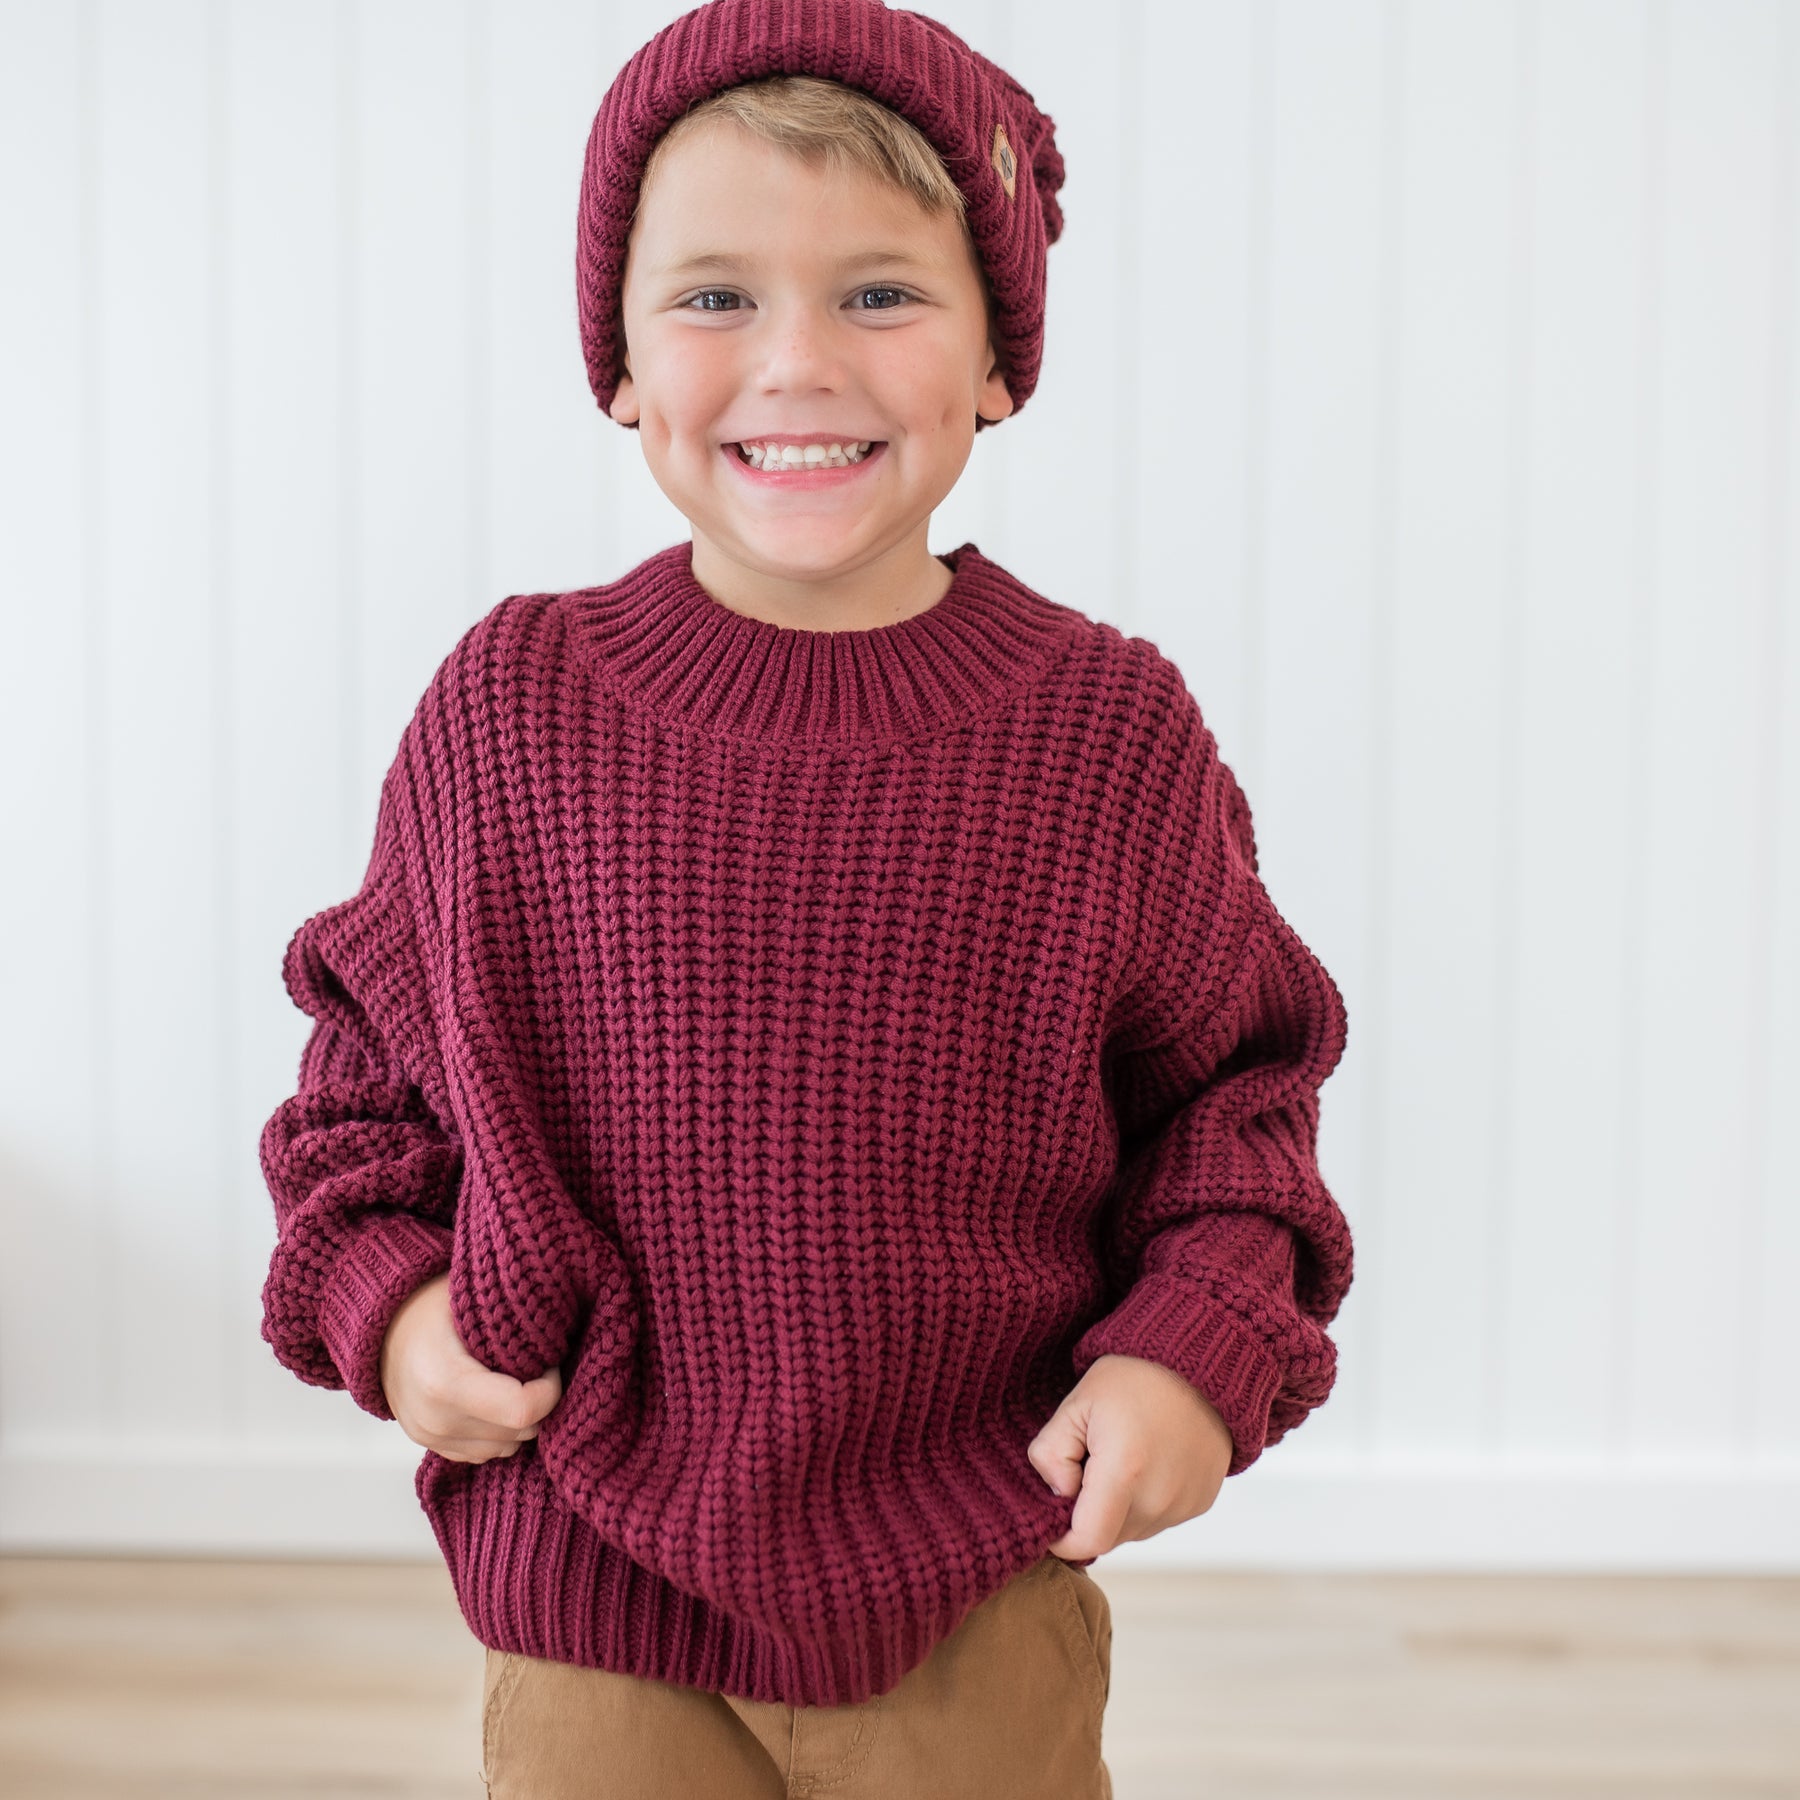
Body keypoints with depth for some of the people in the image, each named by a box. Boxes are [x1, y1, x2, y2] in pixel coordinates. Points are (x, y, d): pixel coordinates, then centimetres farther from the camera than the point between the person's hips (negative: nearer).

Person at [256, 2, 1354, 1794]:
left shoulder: (1111, 729, -9)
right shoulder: (506, 707, -7)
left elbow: (1232, 1072, 3)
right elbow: (374, 1044, 7)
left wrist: (1202, 1344, -10)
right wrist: (377, 1293, -6)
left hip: (978, 1595, 0)